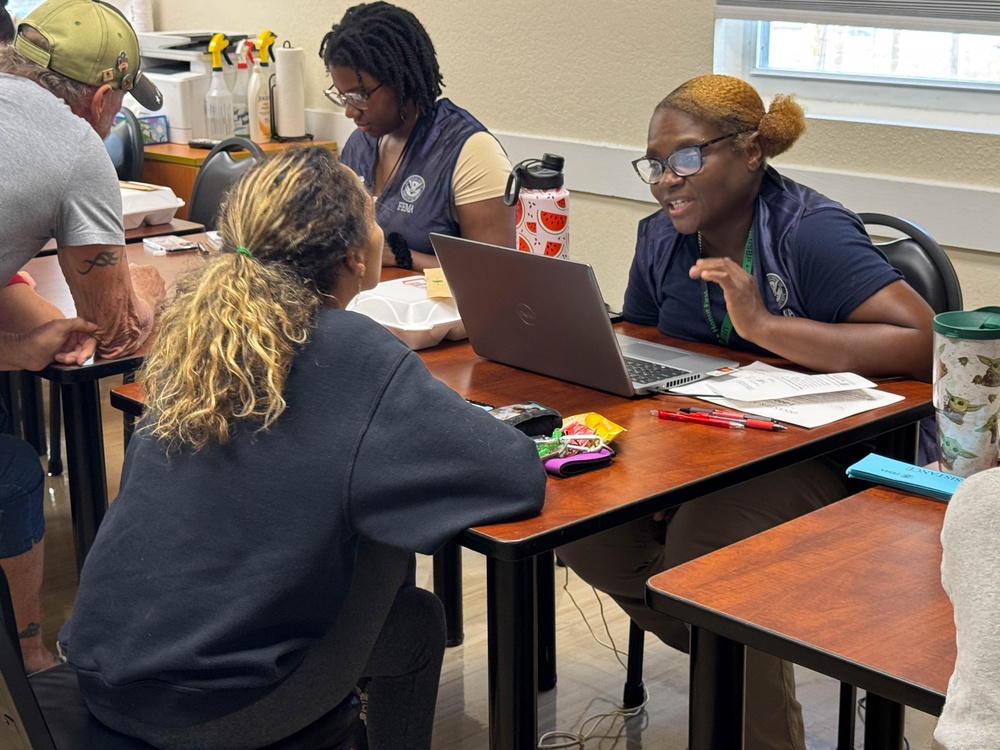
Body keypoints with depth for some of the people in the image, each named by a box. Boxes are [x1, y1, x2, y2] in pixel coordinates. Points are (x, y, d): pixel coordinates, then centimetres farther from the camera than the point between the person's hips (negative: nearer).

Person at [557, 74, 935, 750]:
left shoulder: (810, 232, -15)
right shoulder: (661, 239, 6)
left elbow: (927, 345, -28)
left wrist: (764, 324, -29)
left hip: (814, 457, -6)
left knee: (702, 546, -31)